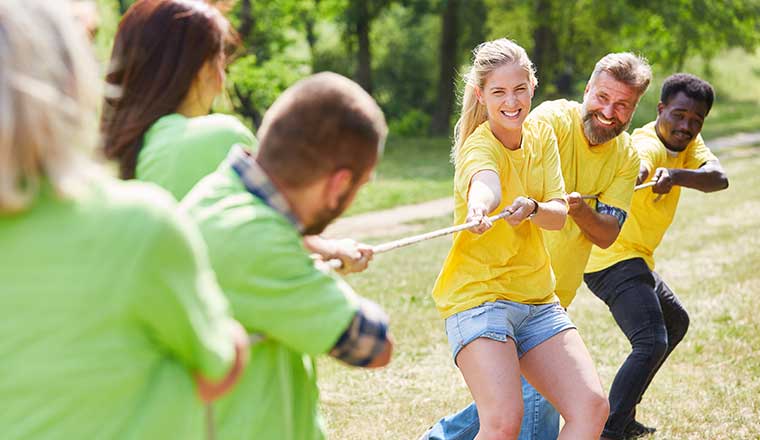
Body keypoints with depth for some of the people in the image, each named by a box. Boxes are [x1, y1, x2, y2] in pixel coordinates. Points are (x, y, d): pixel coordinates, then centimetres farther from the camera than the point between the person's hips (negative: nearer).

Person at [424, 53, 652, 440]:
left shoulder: (626, 158, 2)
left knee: (519, 396, 13)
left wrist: (578, 208, -29)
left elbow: (606, 234, -8)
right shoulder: (553, 119, -16)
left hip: (553, 297, 7)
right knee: (538, 392, -14)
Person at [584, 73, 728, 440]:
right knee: (652, 343, -26)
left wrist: (675, 175, -39)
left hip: (636, 258, 10)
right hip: (614, 258, -10)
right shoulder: (648, 145, -22)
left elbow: (718, 179, -18)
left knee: (675, 322, 28)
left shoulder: (687, 143, 3)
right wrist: (635, 177, -74)